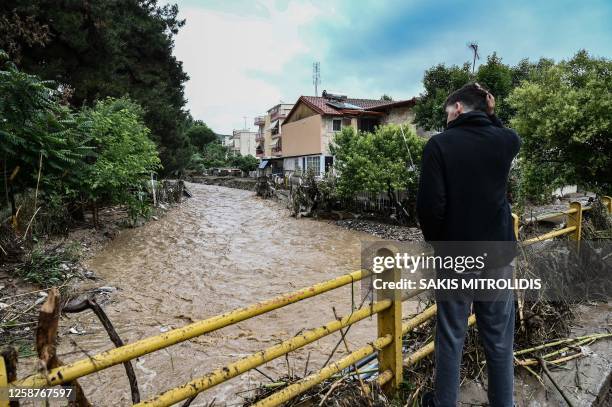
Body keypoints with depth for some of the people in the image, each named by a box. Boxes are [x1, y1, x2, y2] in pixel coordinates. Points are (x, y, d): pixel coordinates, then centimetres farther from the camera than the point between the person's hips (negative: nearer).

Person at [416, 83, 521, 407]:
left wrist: (436, 243, 0)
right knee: (499, 342, 14)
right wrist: (491, 115, 14)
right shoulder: (507, 141, 0)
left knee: (450, 338, 12)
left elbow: (429, 206, -16)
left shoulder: (439, 144, -11)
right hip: (498, 255, 3)